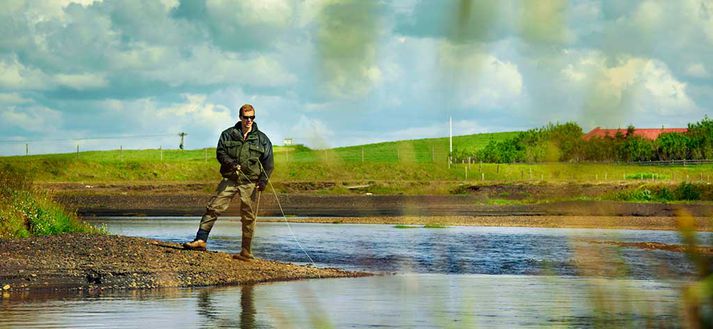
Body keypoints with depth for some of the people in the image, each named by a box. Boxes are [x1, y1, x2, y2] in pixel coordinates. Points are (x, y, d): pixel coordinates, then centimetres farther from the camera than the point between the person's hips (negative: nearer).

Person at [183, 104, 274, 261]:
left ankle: (246, 251, 6)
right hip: (230, 179, 1)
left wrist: (263, 179, -6)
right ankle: (201, 240, -10)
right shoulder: (228, 134, 9)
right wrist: (231, 163, -17)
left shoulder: (262, 139, 8)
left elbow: (268, 162, 7)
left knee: (248, 217, 1)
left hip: (250, 183, -1)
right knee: (213, 208, -9)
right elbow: (220, 152, 2)